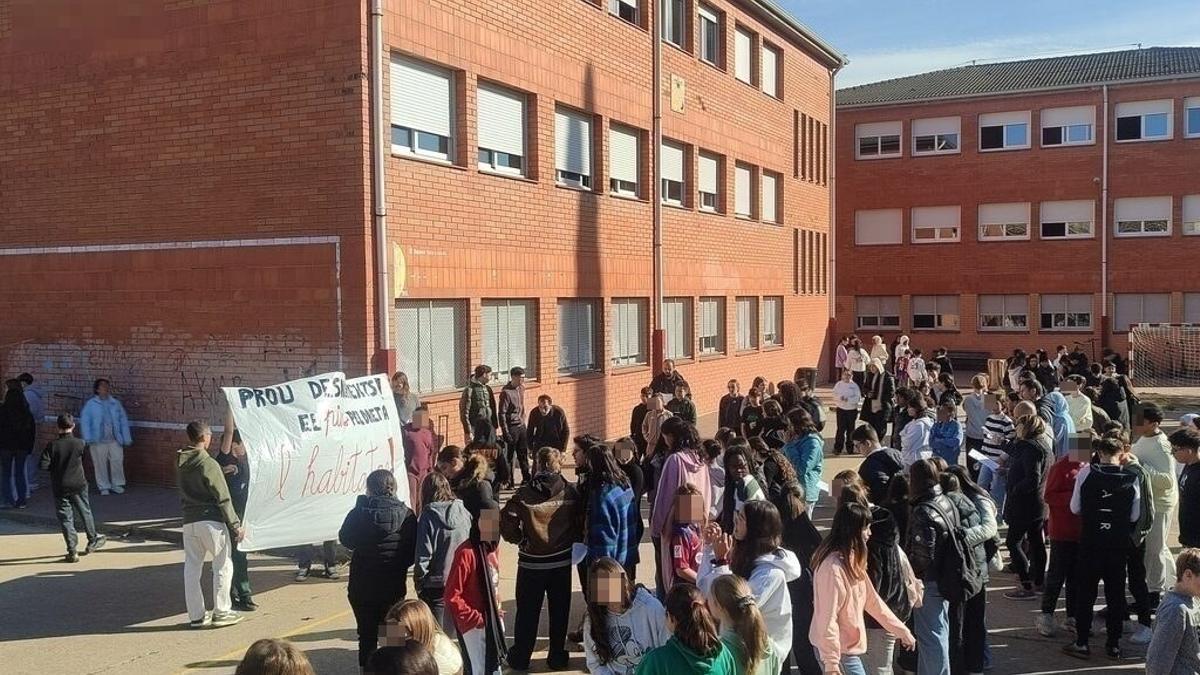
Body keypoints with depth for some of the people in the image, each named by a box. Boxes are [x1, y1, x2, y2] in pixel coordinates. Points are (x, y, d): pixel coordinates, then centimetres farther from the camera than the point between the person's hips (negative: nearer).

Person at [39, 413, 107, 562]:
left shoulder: (52, 445, -12)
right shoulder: (79, 443, -9)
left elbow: (43, 465, -14)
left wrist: (55, 467, 3)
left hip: (59, 488, -1)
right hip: (78, 485, 1)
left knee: (65, 518, 6)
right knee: (85, 513, 19)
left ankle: (72, 551, 5)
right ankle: (92, 541, 33)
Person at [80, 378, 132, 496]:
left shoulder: (115, 403, 9)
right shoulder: (90, 404, 0)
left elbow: (123, 421, 9)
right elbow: (85, 421, -4)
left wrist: (126, 438, 4)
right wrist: (87, 438, -13)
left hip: (115, 440, 2)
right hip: (98, 441, -2)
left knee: (117, 462, 2)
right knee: (100, 464, 5)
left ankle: (117, 485, 17)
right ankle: (104, 487, 17)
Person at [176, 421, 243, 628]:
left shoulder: (180, 463, 7)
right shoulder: (209, 464, -12)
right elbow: (222, 498, -12)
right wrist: (235, 525, -5)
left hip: (188, 522, 6)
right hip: (211, 521, -6)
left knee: (191, 567, 10)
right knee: (223, 565, 5)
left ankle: (196, 615, 15)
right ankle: (221, 612, 7)